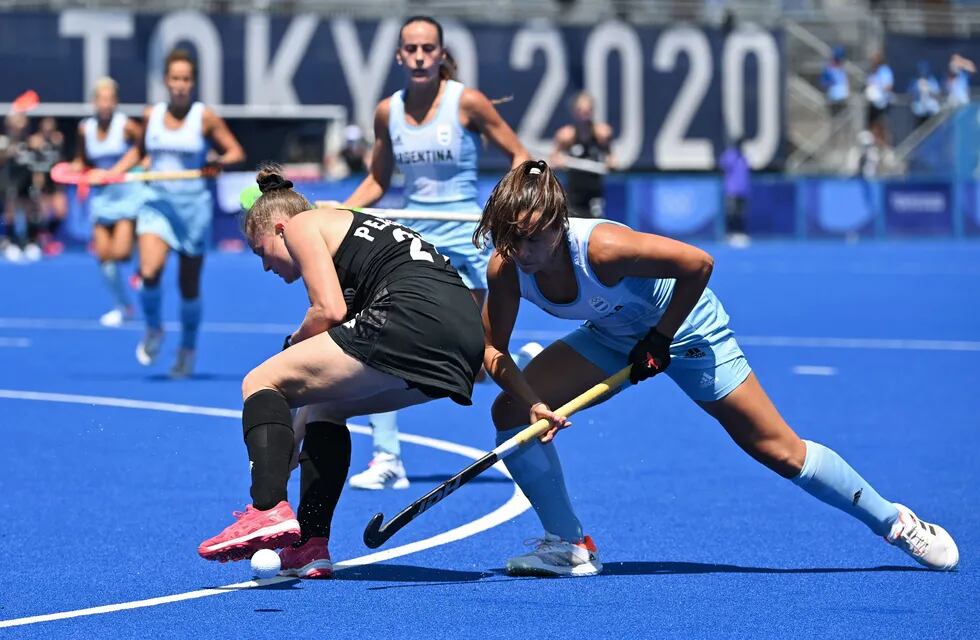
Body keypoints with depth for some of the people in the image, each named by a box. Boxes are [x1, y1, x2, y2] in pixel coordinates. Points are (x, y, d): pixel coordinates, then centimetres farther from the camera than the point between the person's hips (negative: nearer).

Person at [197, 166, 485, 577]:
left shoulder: (302, 224, 12)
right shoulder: (355, 226, 36)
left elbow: (330, 310, -4)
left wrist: (294, 345, 16)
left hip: (414, 316, -9)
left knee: (261, 382, 0)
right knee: (323, 407, 26)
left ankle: (269, 510, -21)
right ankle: (310, 547, 16)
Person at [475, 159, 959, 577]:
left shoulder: (601, 247, -39)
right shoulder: (505, 270, -23)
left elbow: (697, 264, -31)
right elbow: (494, 351, -13)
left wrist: (659, 340, -23)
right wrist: (531, 402, -31)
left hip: (681, 323, -6)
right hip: (612, 334, 6)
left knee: (779, 451, -4)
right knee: (512, 410, -11)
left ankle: (897, 522, 14)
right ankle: (570, 547, 0)